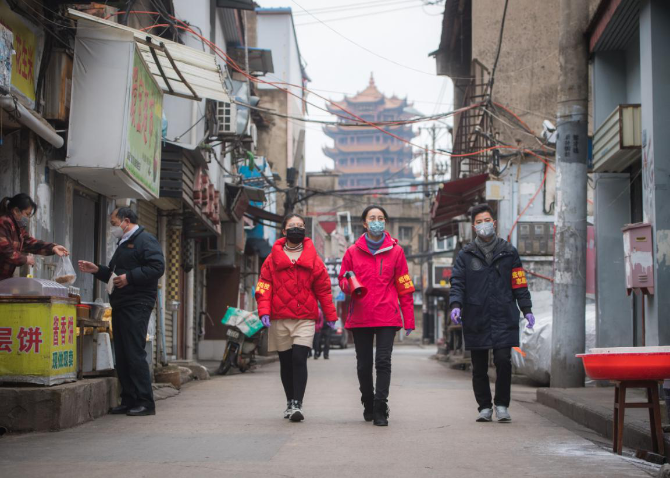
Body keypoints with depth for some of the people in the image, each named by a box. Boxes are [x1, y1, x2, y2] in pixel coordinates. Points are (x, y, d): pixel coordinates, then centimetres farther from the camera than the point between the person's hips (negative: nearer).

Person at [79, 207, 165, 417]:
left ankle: (145, 402, -9)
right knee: (122, 354, 9)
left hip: (137, 305, -10)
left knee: (135, 353, -12)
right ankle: (128, 401, 14)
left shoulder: (145, 240, -6)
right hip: (120, 305, 10)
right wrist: (97, 270, 17)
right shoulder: (123, 244, 25)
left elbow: (157, 267, -18)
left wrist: (129, 277, -19)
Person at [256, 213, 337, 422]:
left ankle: (297, 405, -16)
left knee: (299, 358, -16)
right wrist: (264, 310, -11)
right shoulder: (273, 259, 7)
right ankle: (290, 402, 25)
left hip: (305, 319, -1)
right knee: (286, 362, 9)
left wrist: (331, 316, 7)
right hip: (279, 319, 2)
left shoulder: (312, 259, 7)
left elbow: (323, 288, 9)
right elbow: (264, 286, 3)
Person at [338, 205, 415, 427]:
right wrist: (348, 283, -10)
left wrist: (408, 320, 3)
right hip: (360, 316, 2)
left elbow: (404, 288, 6)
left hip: (387, 317, -2)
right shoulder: (353, 252, 8)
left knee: (383, 361, -11)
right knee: (364, 364, 8)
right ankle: (368, 404, 27)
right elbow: (342, 281, 15)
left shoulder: (395, 251, 5)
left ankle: (380, 409, -10)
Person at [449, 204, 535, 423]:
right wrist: (455, 305, -14)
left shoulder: (508, 252, 10)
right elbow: (457, 283, 3)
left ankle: (502, 406, 5)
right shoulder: (465, 255, 8)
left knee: (503, 361, -10)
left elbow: (519, 283, 11)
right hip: (476, 320, 1)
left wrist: (526, 309, 4)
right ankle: (485, 407, 18)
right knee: (479, 367, 6)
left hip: (504, 318, -1)